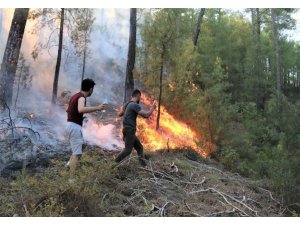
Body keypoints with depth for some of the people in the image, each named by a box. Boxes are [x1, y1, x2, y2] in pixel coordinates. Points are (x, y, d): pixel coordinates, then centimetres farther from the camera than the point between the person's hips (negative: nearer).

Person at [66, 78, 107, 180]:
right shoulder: (81, 97, -15)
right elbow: (80, 109, -38)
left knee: (80, 145, 31)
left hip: (71, 124, 10)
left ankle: (70, 162, 22)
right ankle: (71, 179, -7)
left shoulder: (75, 95, 13)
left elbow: (69, 110, 24)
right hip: (75, 126, -9)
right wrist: (97, 108, -39)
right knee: (77, 153, -7)